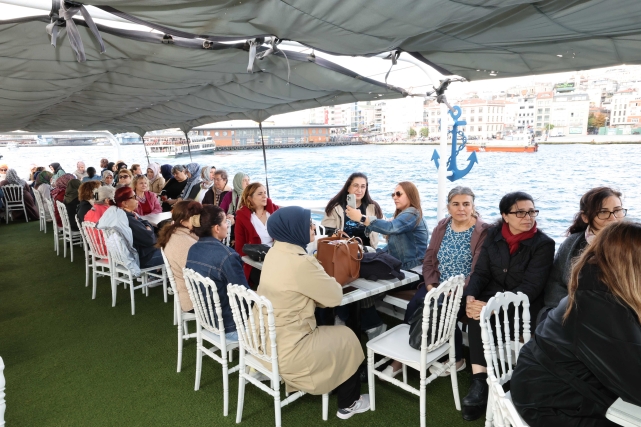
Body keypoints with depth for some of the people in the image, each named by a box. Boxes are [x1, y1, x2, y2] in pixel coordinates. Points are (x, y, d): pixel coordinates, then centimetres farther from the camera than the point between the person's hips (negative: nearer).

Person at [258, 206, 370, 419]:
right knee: (347, 338, 13)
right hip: (284, 352, -8)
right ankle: (348, 404, 31)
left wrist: (324, 282, -4)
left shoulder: (274, 253, 2)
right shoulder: (300, 262, -27)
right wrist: (330, 282, 5)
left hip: (263, 342, 8)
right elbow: (334, 297, -15)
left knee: (326, 326, 26)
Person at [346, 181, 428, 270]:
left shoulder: (411, 214, -13)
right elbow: (393, 244, 17)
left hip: (410, 266, -9)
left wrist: (361, 218, -39)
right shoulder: (404, 215, 16)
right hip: (400, 263, 9)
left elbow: (389, 227, -32)